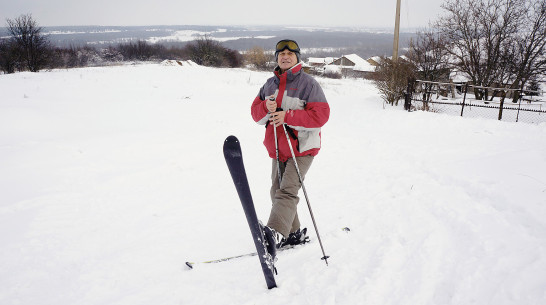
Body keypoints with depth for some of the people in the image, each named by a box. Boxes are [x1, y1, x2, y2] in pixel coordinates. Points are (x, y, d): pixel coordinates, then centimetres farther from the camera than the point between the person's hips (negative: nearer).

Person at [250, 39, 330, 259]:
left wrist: (287, 116, -23)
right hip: (278, 148, 7)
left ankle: (274, 233, -35)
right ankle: (294, 234, 26)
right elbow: (256, 113, 10)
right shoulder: (270, 84, 13)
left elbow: (321, 115, -15)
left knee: (287, 191, -21)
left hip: (301, 148, -7)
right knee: (277, 191, 12)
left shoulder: (308, 83, -6)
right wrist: (266, 107, -13)